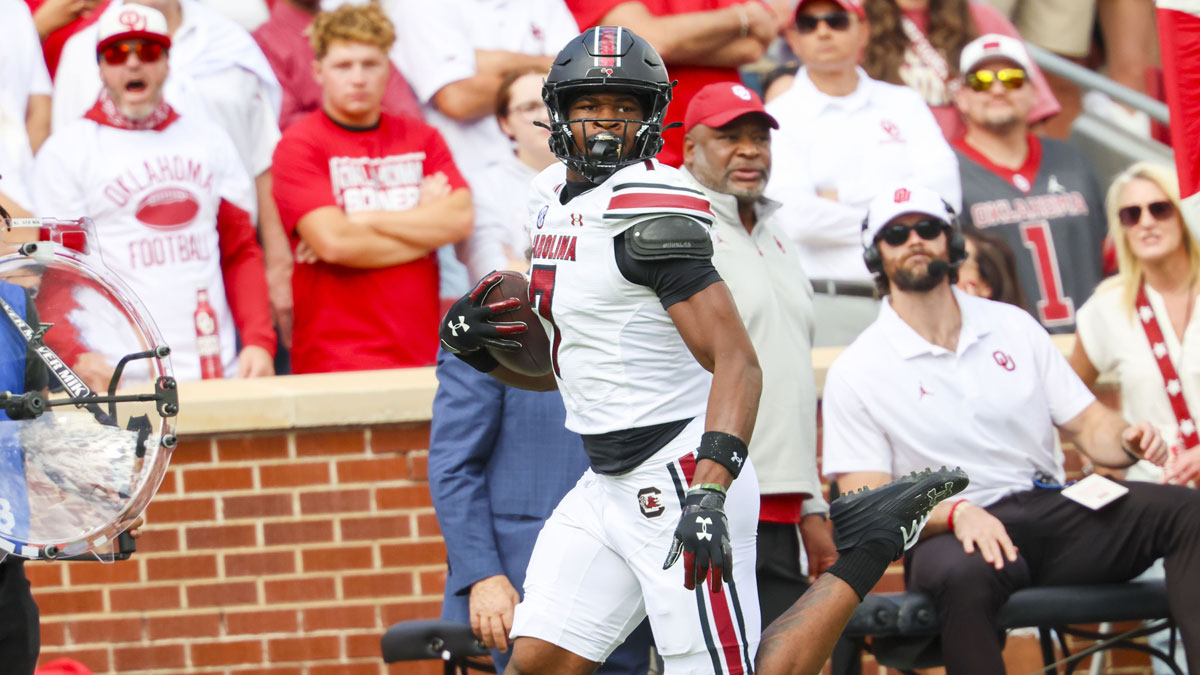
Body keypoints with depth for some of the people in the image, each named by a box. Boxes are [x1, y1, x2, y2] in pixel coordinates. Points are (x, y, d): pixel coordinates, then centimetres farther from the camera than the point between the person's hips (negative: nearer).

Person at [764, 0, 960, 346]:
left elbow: (943, 190, 1)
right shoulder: (780, 117, 5)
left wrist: (843, 196, -4)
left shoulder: (903, 104, 16)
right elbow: (795, 216, -10)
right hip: (825, 304, -3)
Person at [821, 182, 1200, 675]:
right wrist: (956, 513, -24)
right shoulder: (856, 372, 3)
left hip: (1057, 510, 5)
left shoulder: (1012, 326, 17)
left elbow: (1087, 425, 18)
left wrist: (1127, 440, -8)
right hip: (949, 534, -4)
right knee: (961, 574, -42)